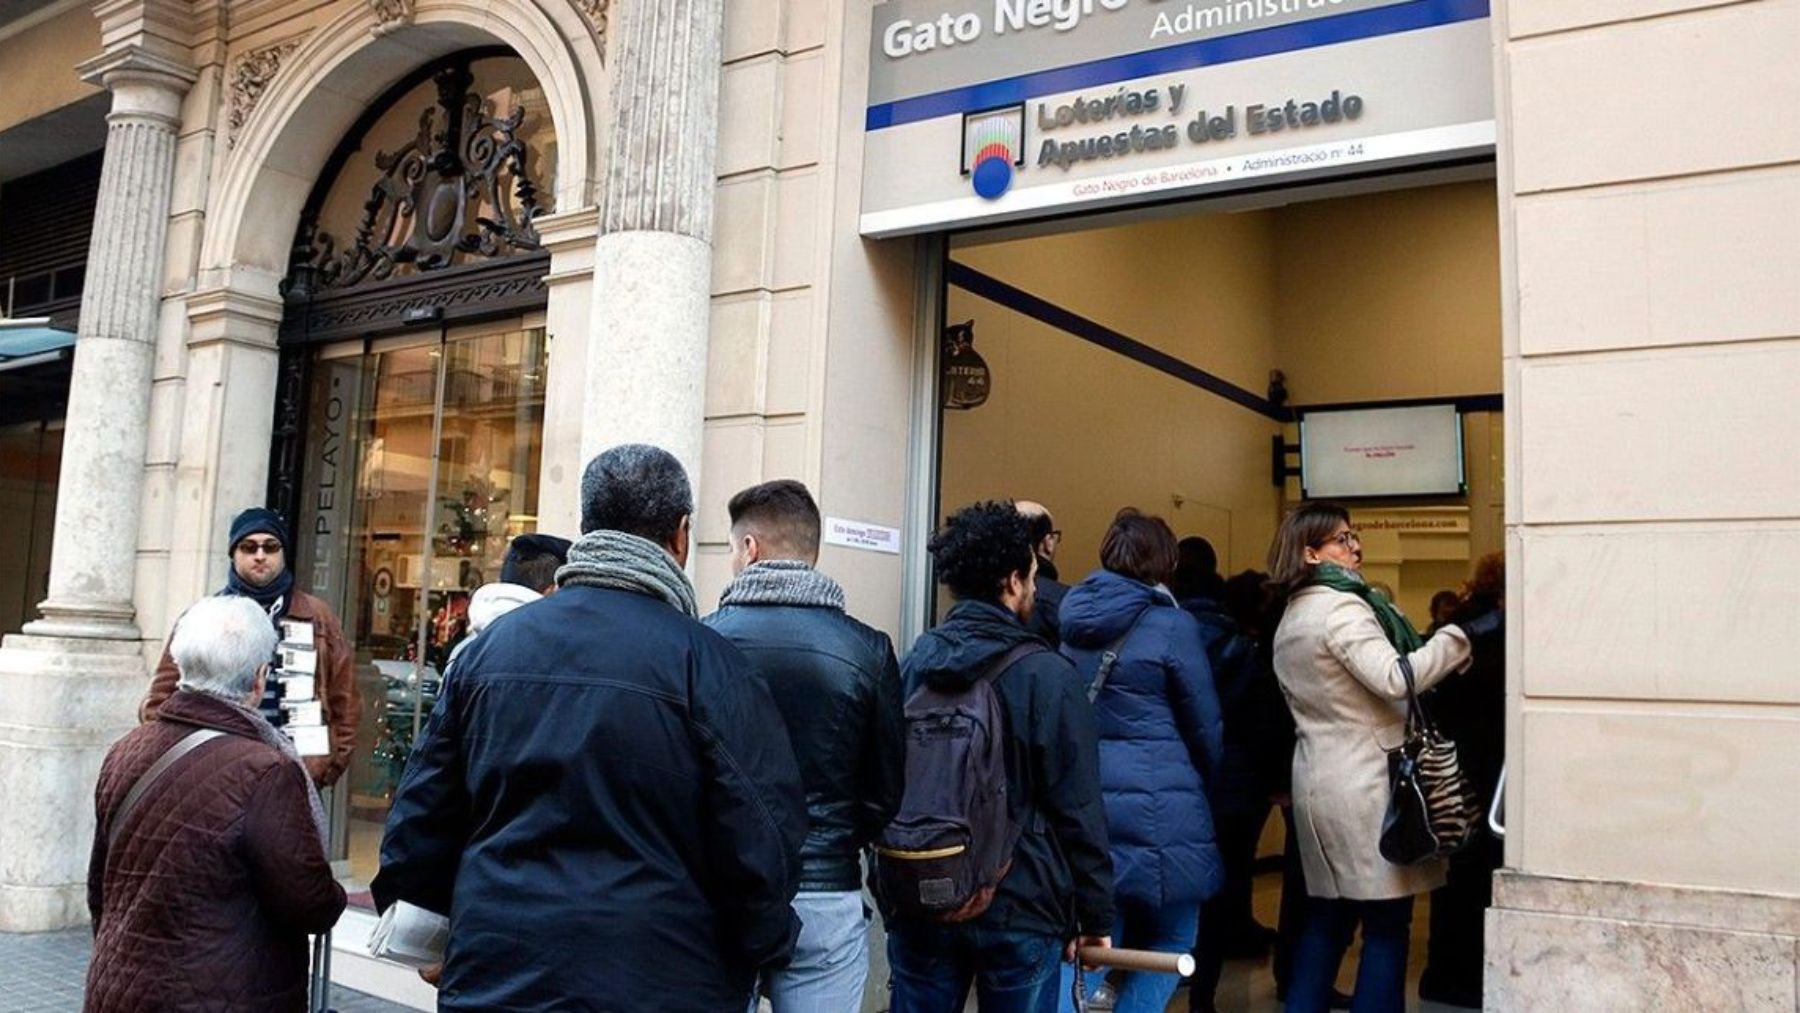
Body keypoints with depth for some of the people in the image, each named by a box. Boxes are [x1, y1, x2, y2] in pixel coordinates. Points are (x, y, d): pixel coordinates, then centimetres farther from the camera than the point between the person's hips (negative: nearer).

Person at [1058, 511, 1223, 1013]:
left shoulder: (1071, 619, 7)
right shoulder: (1172, 625, -8)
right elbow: (1206, 728, 0)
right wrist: (1205, 786, 17)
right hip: (1158, 807, -5)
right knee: (1170, 943, 12)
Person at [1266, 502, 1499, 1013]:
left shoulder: (1290, 620, 17)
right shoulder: (1342, 607, -13)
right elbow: (1394, 679, -25)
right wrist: (1462, 636, -24)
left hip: (1316, 782, 9)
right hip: (1365, 785, -9)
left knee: (1327, 917, 13)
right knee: (1387, 924, -2)